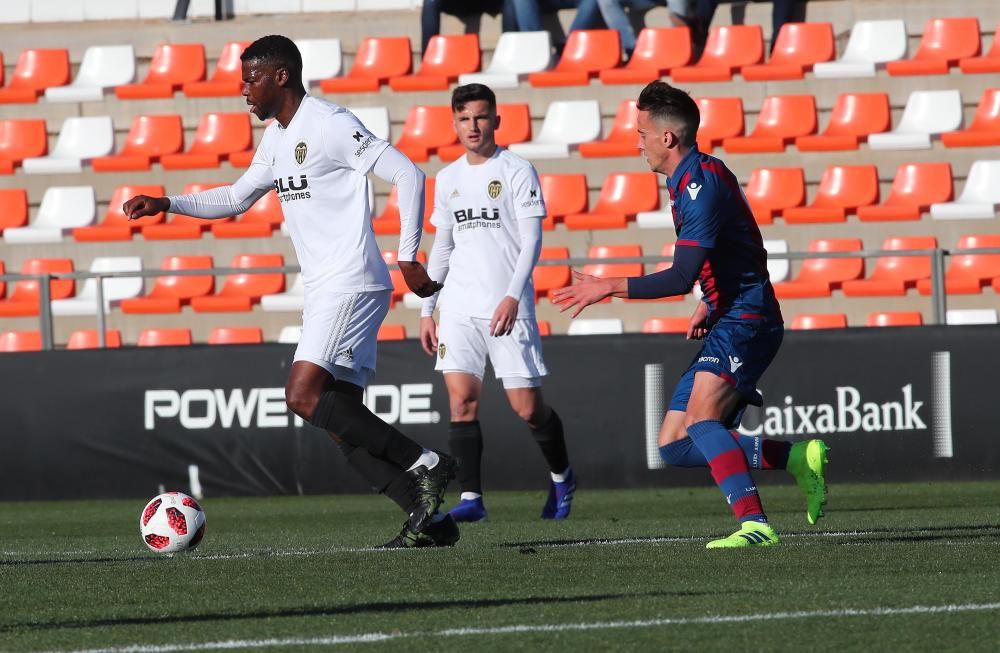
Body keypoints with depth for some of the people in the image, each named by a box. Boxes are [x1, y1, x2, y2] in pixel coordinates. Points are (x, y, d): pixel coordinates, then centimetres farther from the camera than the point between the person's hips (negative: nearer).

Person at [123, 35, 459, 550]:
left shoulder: (330, 125, -11)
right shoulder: (276, 138, 18)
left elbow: (407, 175, -15)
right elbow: (236, 198, 30)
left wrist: (408, 256, -18)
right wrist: (166, 204, 18)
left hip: (351, 284, -9)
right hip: (323, 291, 9)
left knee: (303, 395, -21)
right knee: (341, 423, 1)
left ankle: (425, 465, -18)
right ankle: (429, 518, -1)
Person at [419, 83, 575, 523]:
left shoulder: (516, 171, -2)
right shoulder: (447, 179, 14)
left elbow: (532, 240, -8)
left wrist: (513, 296, -20)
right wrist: (427, 309, 15)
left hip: (507, 305, -4)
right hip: (459, 305, 4)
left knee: (527, 406, -2)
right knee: (461, 398, -9)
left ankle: (561, 476, 23)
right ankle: (470, 497, -10)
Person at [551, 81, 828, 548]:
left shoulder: (702, 184, -17)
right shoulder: (691, 180, 15)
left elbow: (680, 278, -23)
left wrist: (608, 288, -16)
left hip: (745, 321, -10)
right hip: (727, 322, 10)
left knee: (701, 419, -29)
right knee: (674, 446, 4)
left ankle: (755, 524, -35)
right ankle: (796, 457, 8)